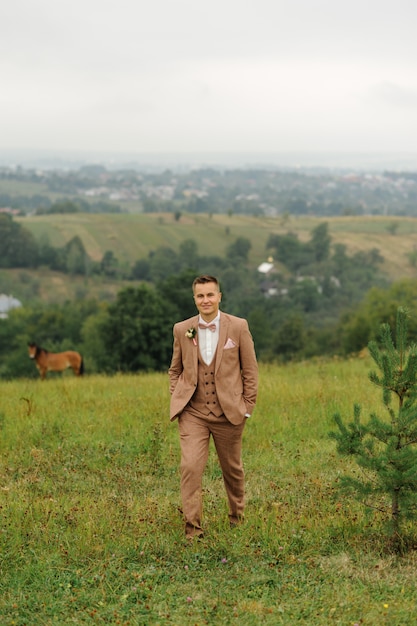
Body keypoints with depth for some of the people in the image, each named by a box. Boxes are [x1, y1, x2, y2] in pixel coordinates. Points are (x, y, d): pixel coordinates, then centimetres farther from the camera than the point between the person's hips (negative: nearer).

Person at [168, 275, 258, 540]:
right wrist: (177, 402, 4)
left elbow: (250, 369, 2)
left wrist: (248, 406, -1)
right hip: (192, 413, 0)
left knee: (233, 469, 14)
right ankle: (192, 527, -7)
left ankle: (237, 516, 38)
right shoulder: (182, 330, 1)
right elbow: (175, 370, 13)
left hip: (229, 412, 0)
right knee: (191, 466, -14)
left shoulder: (239, 327, -4)